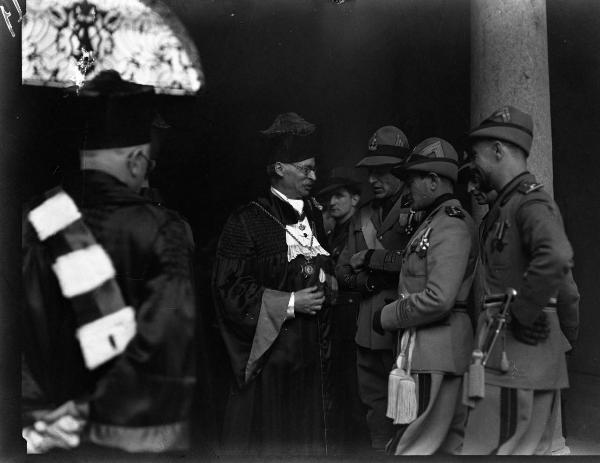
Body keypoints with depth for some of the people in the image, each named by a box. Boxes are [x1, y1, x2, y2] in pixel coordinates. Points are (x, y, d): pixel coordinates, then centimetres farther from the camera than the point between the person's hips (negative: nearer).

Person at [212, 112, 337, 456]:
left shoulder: (314, 216, 13)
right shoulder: (247, 222, -9)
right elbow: (230, 289, -13)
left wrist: (329, 283, 3)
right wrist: (289, 303, -15)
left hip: (311, 353, 6)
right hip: (269, 353, -6)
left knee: (309, 440, 9)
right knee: (264, 441, 0)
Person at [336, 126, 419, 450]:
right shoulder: (362, 218, 17)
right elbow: (343, 274, 15)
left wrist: (372, 258, -11)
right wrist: (372, 281, -4)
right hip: (370, 332, 6)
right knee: (376, 408, 10)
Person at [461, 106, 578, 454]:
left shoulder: (531, 200, -13)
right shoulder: (506, 204, 17)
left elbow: (556, 257, -33)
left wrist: (521, 315, -23)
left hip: (518, 357, -10)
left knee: (488, 448, -8)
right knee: (533, 449, 15)